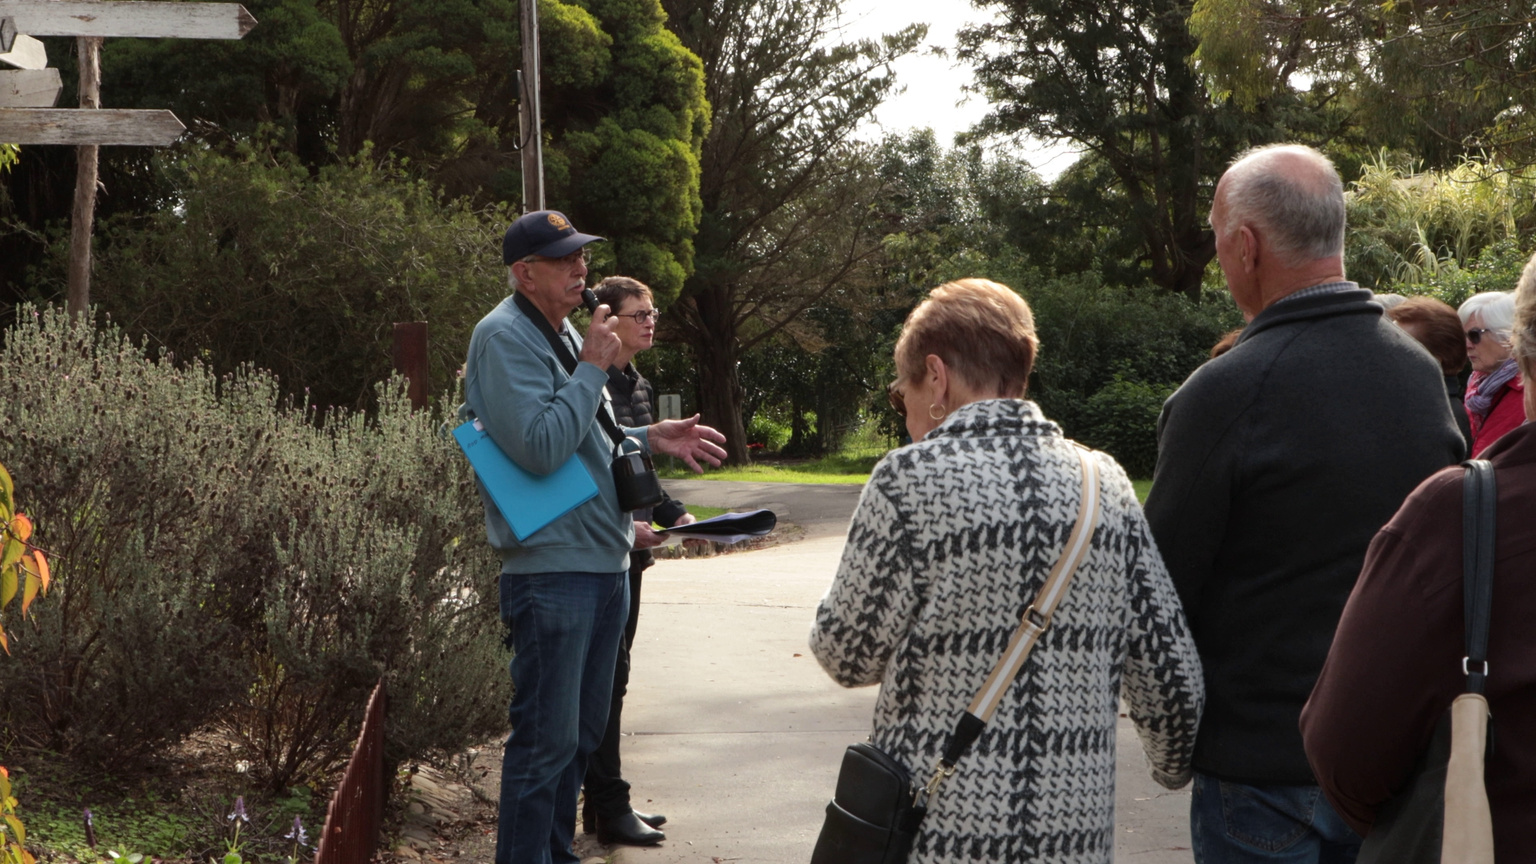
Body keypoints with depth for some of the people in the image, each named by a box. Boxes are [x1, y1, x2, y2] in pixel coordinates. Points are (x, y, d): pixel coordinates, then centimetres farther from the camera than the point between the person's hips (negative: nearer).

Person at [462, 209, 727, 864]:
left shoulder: (562, 332, 16)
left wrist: (650, 438, 14)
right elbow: (539, 447, -25)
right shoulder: (505, 337, -14)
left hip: (603, 564, 10)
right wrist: (594, 366, -19)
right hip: (551, 568, -10)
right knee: (546, 740, -5)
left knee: (582, 731, 18)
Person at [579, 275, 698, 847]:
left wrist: (675, 515, 8)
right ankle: (608, 808, 2)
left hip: (627, 552, 9)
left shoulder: (637, 387, 14)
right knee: (603, 679, -4)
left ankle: (604, 801, 21)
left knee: (613, 677, 14)